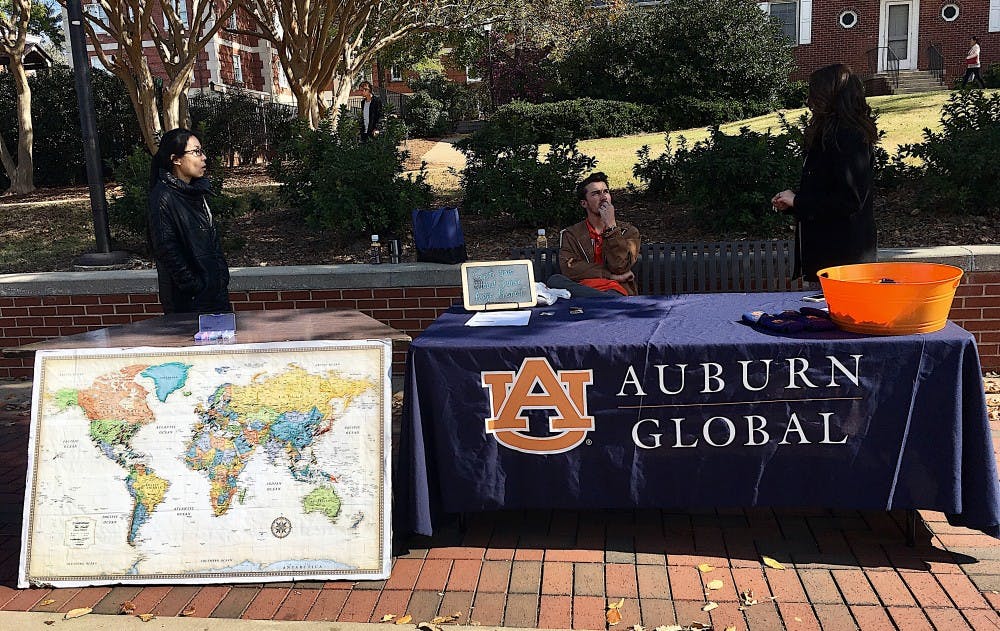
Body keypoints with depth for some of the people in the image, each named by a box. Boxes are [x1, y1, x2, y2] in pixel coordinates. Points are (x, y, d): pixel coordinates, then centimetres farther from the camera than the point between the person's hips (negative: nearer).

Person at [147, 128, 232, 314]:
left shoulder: (196, 191, 10)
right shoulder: (164, 198, -15)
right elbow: (167, 250, -18)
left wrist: (222, 275, 9)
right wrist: (194, 288, -17)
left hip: (214, 287, 8)